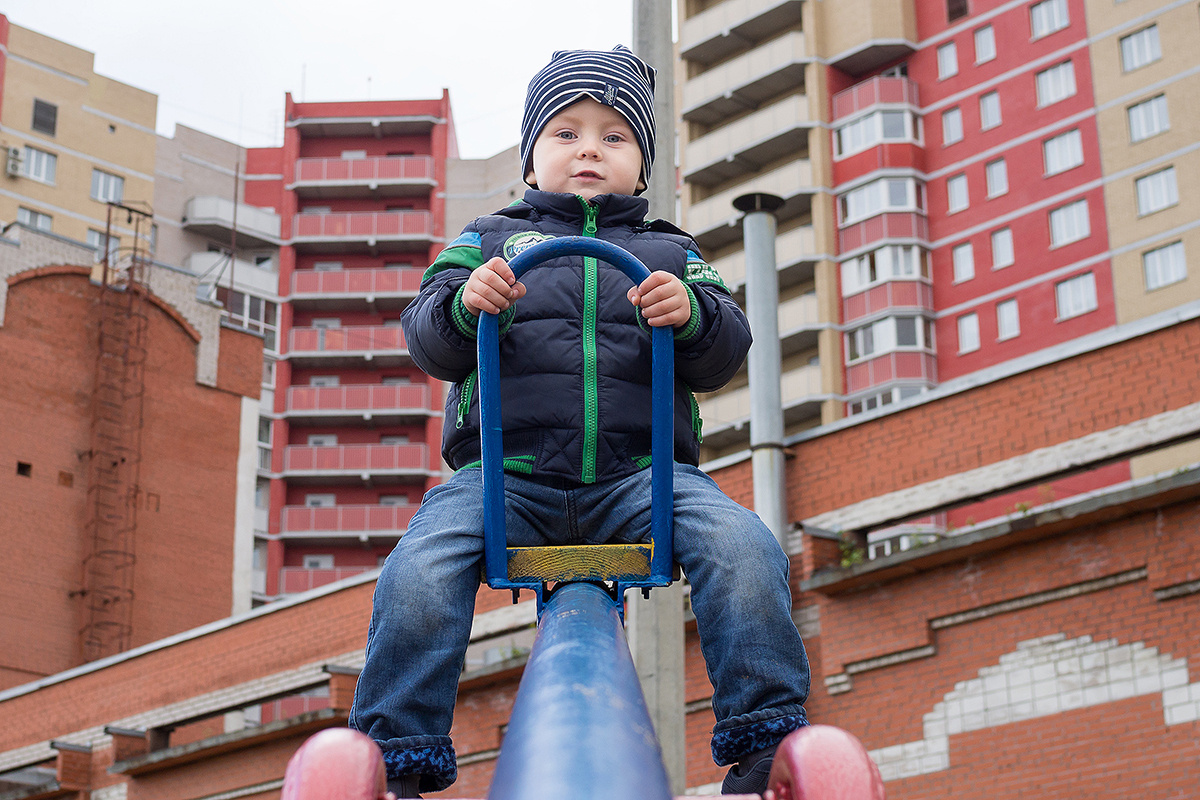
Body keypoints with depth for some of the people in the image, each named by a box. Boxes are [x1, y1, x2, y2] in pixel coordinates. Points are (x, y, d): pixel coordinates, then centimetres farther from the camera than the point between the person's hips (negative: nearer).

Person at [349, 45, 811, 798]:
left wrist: (692, 313, -14)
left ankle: (765, 739, -16)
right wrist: (463, 305, -16)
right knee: (419, 574, -28)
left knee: (744, 550, -27)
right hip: (506, 470, 0)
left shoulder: (670, 253, 23)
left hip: (640, 472, 1)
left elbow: (725, 355, 9)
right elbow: (428, 341, 7)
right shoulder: (489, 239, 20)